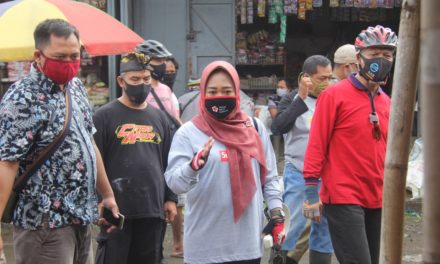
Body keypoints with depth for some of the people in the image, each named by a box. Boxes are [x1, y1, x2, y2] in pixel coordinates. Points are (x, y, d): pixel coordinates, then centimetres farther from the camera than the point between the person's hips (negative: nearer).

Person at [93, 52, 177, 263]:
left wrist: (170, 198, 13)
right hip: (116, 210, -5)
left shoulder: (159, 117, 14)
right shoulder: (105, 116, -4)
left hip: (153, 210, 5)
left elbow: (168, 162, 18)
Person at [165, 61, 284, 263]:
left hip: (247, 242, 3)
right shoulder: (189, 132, -5)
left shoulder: (254, 128, 6)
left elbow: (269, 178, 13)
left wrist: (278, 217, 7)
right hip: (204, 246, -3)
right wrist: (194, 165, -33)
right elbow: (174, 182, -15)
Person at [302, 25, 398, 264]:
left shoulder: (386, 102, 12)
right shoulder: (335, 95, -6)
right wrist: (311, 193, -12)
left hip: (376, 200, 7)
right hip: (343, 198, -7)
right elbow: (316, 145, -8)